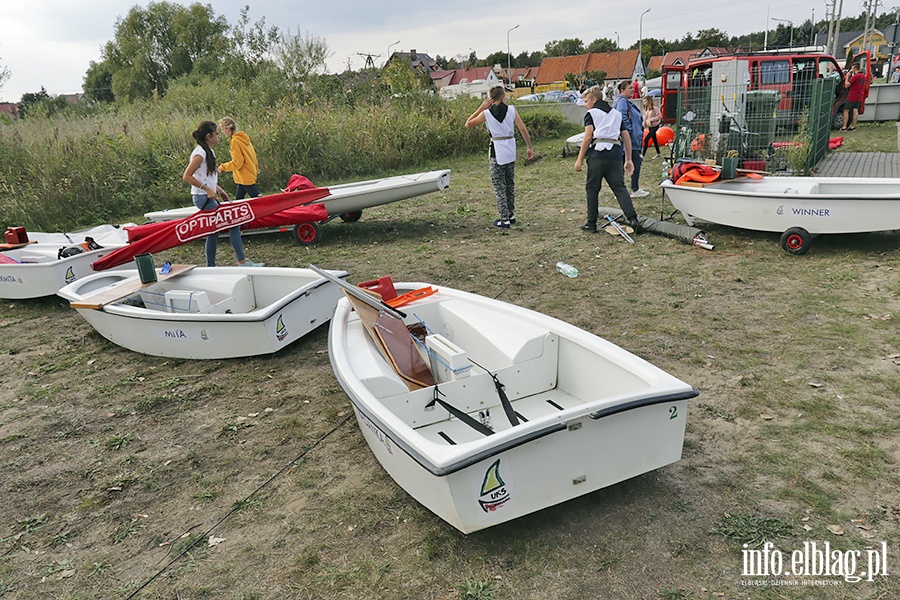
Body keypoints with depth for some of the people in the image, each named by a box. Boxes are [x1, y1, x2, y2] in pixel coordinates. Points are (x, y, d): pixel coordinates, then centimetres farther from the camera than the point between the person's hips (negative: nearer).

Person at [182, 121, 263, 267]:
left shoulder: (209, 152, 12)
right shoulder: (200, 154, -17)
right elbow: (186, 177, -19)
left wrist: (218, 189, 10)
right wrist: (208, 189, -22)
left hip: (209, 197, 10)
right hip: (203, 198, -10)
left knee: (214, 230, 13)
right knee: (233, 224, -11)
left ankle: (211, 266, 20)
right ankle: (242, 261, -7)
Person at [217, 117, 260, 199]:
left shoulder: (235, 141, -18)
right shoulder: (243, 137, 8)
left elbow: (237, 163, -19)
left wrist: (222, 167, -8)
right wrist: (255, 169, 21)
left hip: (245, 176, -10)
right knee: (238, 198, 14)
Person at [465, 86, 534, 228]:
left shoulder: (486, 113, -6)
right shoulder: (511, 110, 0)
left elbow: (468, 124, 5)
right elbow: (523, 129, -2)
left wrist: (481, 108, 2)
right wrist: (529, 147, 5)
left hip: (496, 152, -3)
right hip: (511, 152, 4)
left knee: (499, 186, 2)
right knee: (510, 184, 17)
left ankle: (504, 219, 0)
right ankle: (511, 215, 25)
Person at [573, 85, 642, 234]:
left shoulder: (591, 113, 8)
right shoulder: (617, 114, 25)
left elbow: (588, 137, -5)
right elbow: (626, 137, 20)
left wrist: (579, 159, -4)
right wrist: (628, 160, 22)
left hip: (597, 154, -4)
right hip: (616, 155, 4)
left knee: (592, 188, 6)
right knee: (620, 187, 3)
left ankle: (591, 223, 8)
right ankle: (633, 219, -12)